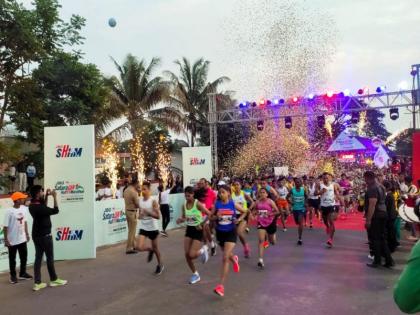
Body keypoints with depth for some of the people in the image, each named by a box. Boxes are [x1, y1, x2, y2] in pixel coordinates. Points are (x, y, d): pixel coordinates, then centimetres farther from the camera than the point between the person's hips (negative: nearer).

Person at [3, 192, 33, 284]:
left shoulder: (24, 208, -1)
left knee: (24, 257, 16)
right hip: (12, 240, -6)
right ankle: (13, 276, 24)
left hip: (22, 239, 6)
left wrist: (27, 234, 13)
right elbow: (5, 226, -15)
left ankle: (22, 273, 32)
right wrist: (6, 240, -13)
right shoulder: (9, 211, -19)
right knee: (12, 259, 10)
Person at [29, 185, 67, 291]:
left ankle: (37, 283, 10)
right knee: (50, 258, 6)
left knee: (38, 258, 8)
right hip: (44, 235, -8)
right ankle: (54, 280, 19)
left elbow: (44, 208, 19)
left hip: (37, 235, 8)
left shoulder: (33, 205, 2)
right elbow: (55, 210, -21)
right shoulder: (38, 207, -25)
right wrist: (55, 197, -15)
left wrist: (46, 196, 10)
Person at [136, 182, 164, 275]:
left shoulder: (153, 201, -17)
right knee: (139, 247, -11)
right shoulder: (140, 200, 0)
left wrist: (148, 212, -32)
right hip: (143, 228, 4)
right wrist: (140, 215, -3)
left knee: (155, 248, 11)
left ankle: (160, 265, 35)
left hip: (153, 228, -4)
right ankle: (150, 250, 24)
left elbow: (158, 216, -20)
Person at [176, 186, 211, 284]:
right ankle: (195, 274, 21)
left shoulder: (198, 204, -17)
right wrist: (180, 220, -9)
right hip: (189, 229, 6)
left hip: (198, 230, -6)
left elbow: (209, 214, -15)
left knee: (191, 255, -13)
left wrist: (202, 224, -19)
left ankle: (203, 250, 21)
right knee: (187, 255, 2)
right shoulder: (184, 205, 0)